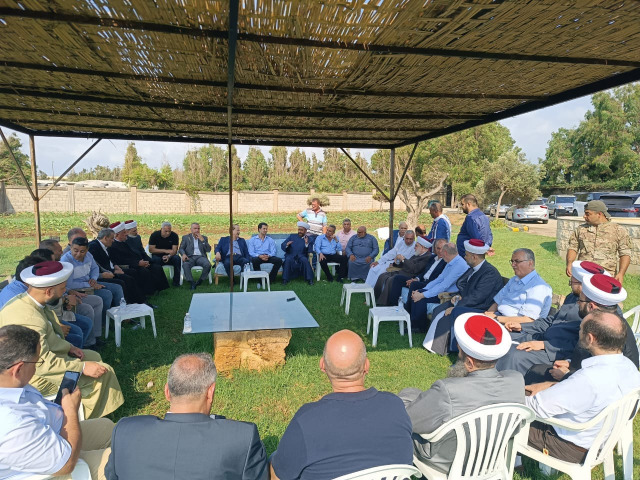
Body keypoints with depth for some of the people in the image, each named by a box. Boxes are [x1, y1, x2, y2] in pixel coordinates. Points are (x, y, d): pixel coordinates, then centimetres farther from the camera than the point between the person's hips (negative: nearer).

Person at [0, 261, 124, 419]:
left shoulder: (24, 300, -5)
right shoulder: (28, 320, -34)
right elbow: (43, 364, -31)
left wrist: (68, 347, 1)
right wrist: (82, 367, -24)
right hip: (36, 376, -10)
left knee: (94, 357, 17)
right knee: (101, 373, -10)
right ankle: (89, 421, 13)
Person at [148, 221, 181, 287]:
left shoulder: (174, 236, -5)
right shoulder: (154, 235, -7)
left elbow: (174, 250, -12)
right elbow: (151, 250, -12)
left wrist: (169, 256, -34)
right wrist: (165, 251, -18)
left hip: (169, 257, 1)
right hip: (157, 256, -1)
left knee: (177, 259, -30)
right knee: (156, 260, -35)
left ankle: (176, 281, -21)